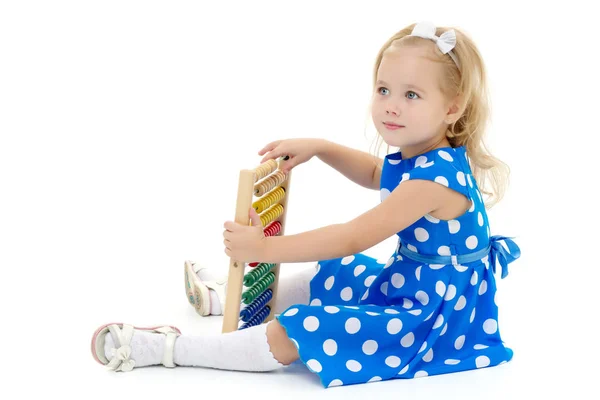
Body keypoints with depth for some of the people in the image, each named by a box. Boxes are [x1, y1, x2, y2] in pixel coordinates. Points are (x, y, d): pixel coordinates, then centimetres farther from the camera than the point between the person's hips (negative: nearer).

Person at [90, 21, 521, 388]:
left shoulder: (436, 179, -30)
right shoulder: (415, 160, 1)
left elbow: (352, 238, -29)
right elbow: (373, 173, 25)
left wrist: (265, 248, -23)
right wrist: (319, 147, 10)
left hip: (428, 316, -10)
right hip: (406, 284, 10)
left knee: (289, 336, -15)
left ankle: (171, 347, -5)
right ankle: (225, 296, 42)